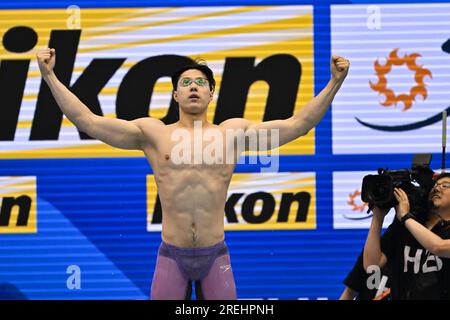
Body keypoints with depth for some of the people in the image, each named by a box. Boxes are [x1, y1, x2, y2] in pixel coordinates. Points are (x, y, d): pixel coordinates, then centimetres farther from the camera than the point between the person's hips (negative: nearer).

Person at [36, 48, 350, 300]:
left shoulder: (233, 131, 4)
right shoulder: (153, 133, 4)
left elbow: (297, 124, 1)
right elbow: (88, 121, 0)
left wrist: (334, 83, -7)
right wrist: (50, 76, -5)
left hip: (215, 255, 0)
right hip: (172, 255, 0)